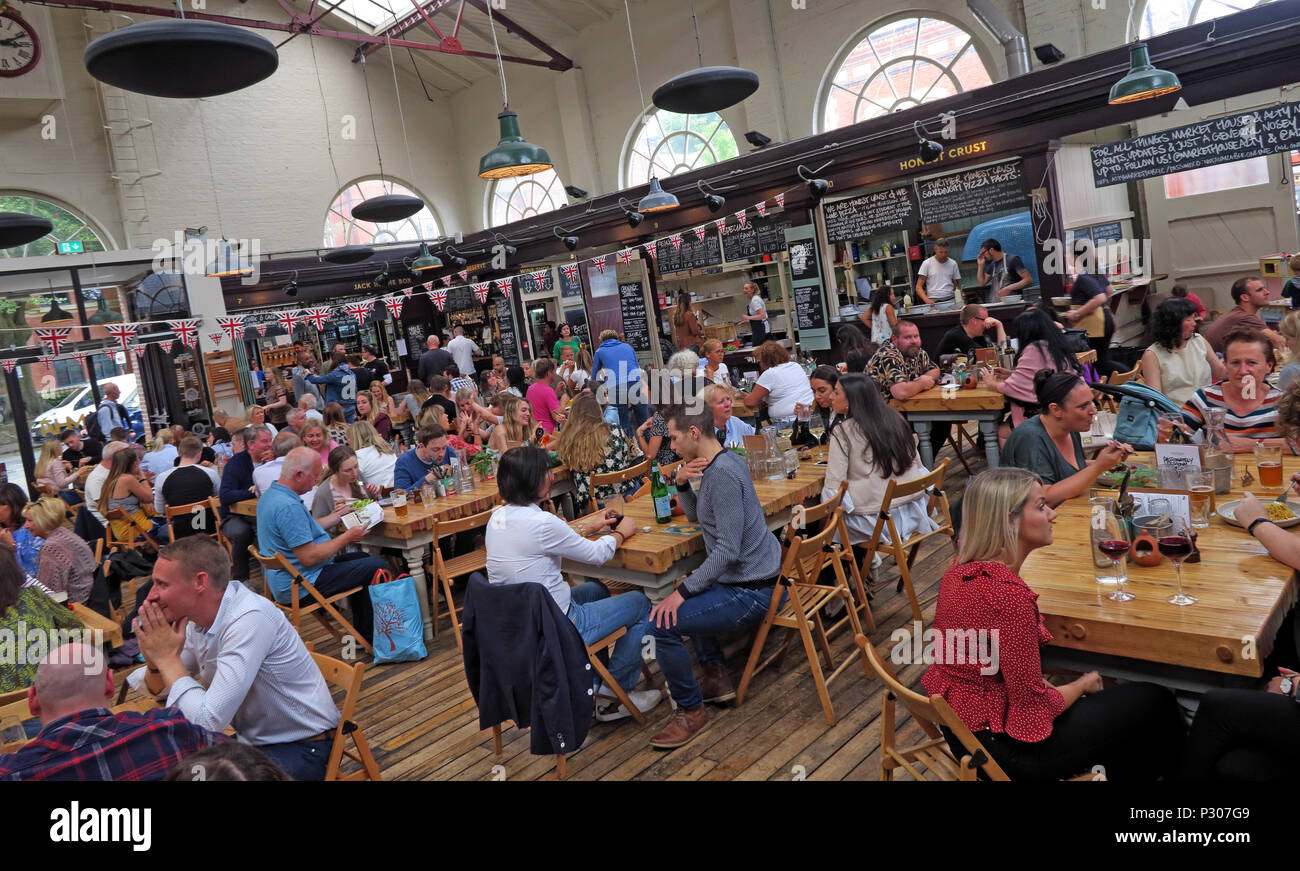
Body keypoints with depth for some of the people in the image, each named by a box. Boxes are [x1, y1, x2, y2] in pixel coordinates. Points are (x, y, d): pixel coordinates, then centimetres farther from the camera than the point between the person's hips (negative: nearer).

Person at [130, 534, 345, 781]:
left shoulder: (250, 620, -28)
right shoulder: (199, 616, -2)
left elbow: (208, 721, -29)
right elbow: (159, 689, 9)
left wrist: (168, 657, -19)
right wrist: (155, 664, -13)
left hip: (301, 749, -8)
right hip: (252, 739, 8)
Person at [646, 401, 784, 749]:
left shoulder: (722, 474, -23)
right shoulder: (725, 461, 9)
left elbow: (728, 550, -26)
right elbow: (695, 516, 19)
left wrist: (683, 591, -23)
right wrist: (682, 484, 0)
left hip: (750, 590, -11)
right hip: (755, 573, 11)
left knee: (662, 623, -20)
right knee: (687, 598, 32)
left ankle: (691, 711, -1)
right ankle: (717, 675, 30)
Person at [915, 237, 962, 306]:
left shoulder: (953, 264, 14)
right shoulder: (927, 263, 5)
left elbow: (956, 286, 19)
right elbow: (918, 287, 1)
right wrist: (927, 300, -18)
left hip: (950, 299, 2)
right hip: (933, 301, -2)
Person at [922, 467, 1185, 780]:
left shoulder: (961, 570, -4)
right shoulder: (1008, 594, -30)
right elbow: (1033, 705, -21)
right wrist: (1082, 685, -3)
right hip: (1004, 749, -8)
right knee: (1156, 703, 9)